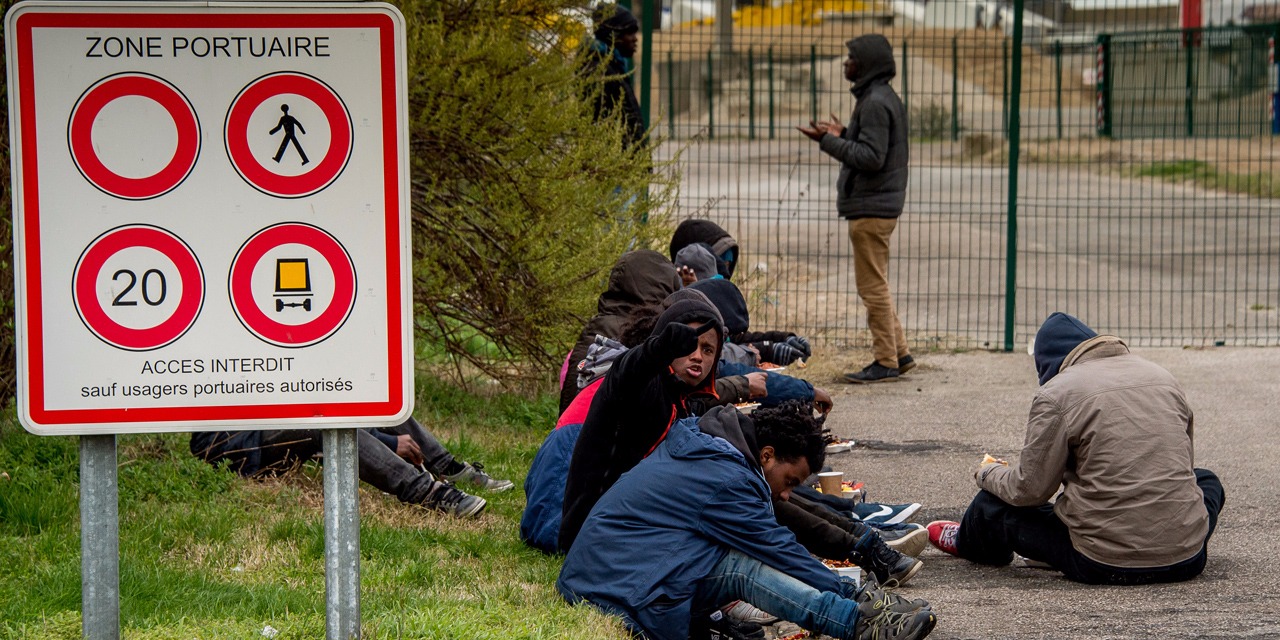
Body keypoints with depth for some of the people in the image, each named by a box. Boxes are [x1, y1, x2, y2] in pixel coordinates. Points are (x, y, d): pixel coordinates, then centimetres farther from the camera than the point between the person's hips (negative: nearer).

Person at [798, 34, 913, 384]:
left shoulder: (876, 103, -16)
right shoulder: (885, 98, 15)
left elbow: (871, 158, -22)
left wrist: (828, 142, -18)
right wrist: (843, 135, 17)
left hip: (871, 208, -11)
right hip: (880, 205, 11)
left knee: (873, 287, -6)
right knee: (875, 286, 16)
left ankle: (886, 362, -2)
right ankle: (899, 353, 20)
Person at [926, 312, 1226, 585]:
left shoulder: (1057, 394, -7)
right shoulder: (1163, 376, 11)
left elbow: (1030, 489, -5)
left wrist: (988, 473, 16)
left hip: (1104, 565, -4)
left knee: (994, 503, 18)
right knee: (1206, 480, 38)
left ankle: (967, 541, 50)